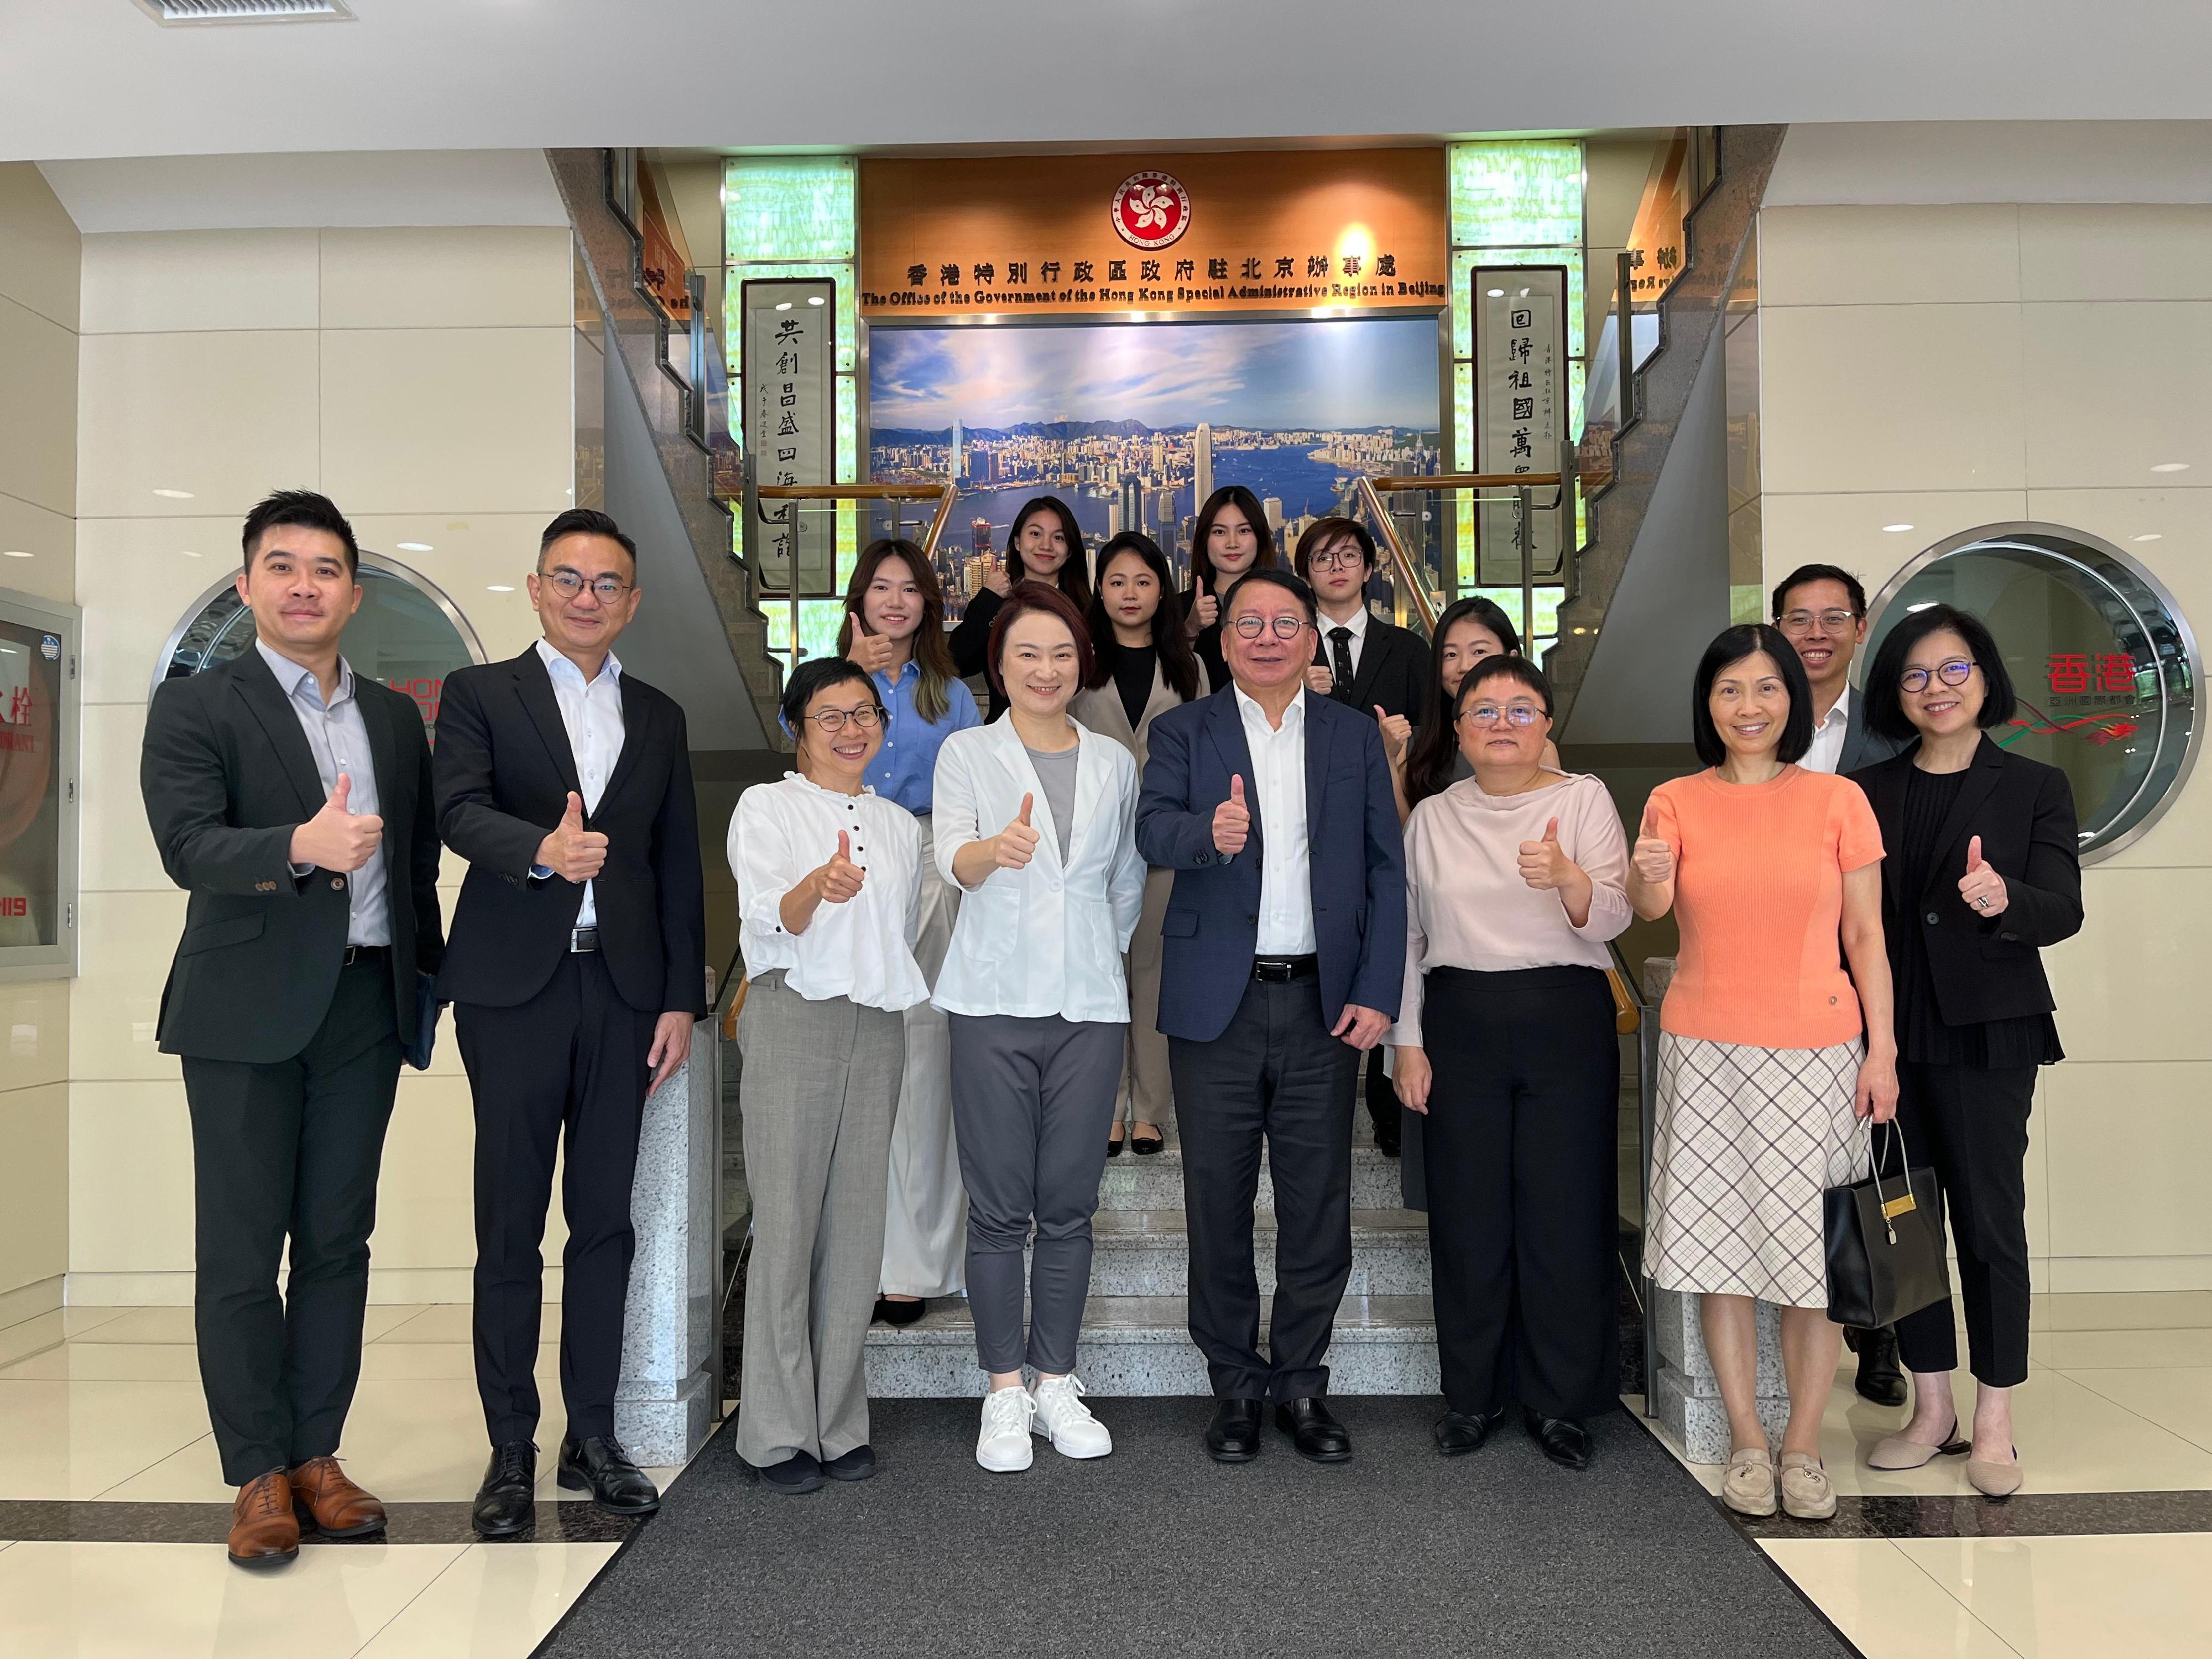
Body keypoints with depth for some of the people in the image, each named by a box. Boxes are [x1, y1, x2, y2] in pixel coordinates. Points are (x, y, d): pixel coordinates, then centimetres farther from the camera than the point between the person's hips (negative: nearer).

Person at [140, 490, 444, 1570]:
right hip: (248, 1011, -4)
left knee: (338, 1240, 10)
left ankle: (317, 1454, 22)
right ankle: (258, 1473, 15)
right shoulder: (194, 707, -2)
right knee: (240, 1247, 3)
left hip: (366, 1007, 4)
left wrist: (428, 975, 11)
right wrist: (301, 845, -34)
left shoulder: (396, 717, 13)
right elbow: (187, 847, -17)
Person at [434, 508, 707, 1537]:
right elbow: (459, 811, -13)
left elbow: (678, 865, 12)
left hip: (624, 990, 3)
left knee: (606, 1220, 8)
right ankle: (511, 1447, 15)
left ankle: (593, 1434, 19)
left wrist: (681, 999, 6)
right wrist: (542, 849, -34)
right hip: (515, 988, -3)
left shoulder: (659, 716, 15)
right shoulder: (479, 693, 4)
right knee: (510, 1224, 3)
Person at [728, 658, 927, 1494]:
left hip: (877, 1026, 5)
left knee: (857, 1224, 6)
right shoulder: (765, 807, 2)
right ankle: (779, 1431, 7)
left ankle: (839, 1420, 16)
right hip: (793, 1019, -4)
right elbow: (769, 924, -13)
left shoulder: (900, 826, 17)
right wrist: (817, 886, -32)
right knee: (786, 1222, -3)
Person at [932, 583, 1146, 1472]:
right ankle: (1005, 1392, 14)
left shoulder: (1113, 761, 12)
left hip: (1090, 1002, 3)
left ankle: (1056, 1383, 21)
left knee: (1069, 1205, 8)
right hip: (996, 1000, -2)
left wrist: (1104, 954, 12)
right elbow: (951, 858, -14)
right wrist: (995, 849, -35)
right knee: (999, 1207, 2)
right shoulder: (966, 752, 3)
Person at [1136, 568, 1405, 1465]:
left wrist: (1377, 992, -4)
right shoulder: (1184, 731, 5)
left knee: (1318, 1202, 7)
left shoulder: (1355, 735, 9)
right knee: (1218, 1200, 7)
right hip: (1217, 1004, -1)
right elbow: (1153, 829, -13)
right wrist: (1210, 833, -36)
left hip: (1324, 1002, 1)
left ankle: (1302, 1383, 24)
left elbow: (1386, 870, 6)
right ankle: (1235, 1384, 23)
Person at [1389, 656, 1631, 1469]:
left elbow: (1611, 918, -8)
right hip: (1461, 1024, 2)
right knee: (1468, 1213, 5)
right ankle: (1472, 1394, 21)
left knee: (1564, 1213, 1)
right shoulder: (1432, 817, 9)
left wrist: (1566, 876, -29)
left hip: (1567, 1019, -1)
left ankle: (1559, 1400, 17)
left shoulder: (1584, 799, 2)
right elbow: (1408, 934, 11)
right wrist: (1408, 1041, 5)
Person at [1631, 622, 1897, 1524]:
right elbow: (1650, 907, -13)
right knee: (1719, 1240, 5)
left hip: (1816, 1049, 0)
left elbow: (1866, 937, 3)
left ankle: (1803, 1441, 18)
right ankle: (1745, 1438, 18)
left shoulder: (1837, 800, 1)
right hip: (1706, 1048, 1)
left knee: (1814, 1247, 3)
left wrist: (1882, 1050, -3)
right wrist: (1647, 879, -36)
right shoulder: (1675, 801, 2)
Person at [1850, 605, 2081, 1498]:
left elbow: (2063, 912, -8)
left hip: (1986, 1034, -2)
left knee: (1989, 1219, 1)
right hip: (1888, 1035, 3)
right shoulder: (1866, 793, 8)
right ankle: (1931, 1409, 20)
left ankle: (1994, 1424, 14)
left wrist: (2003, 898, -31)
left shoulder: (2035, 788, 2)